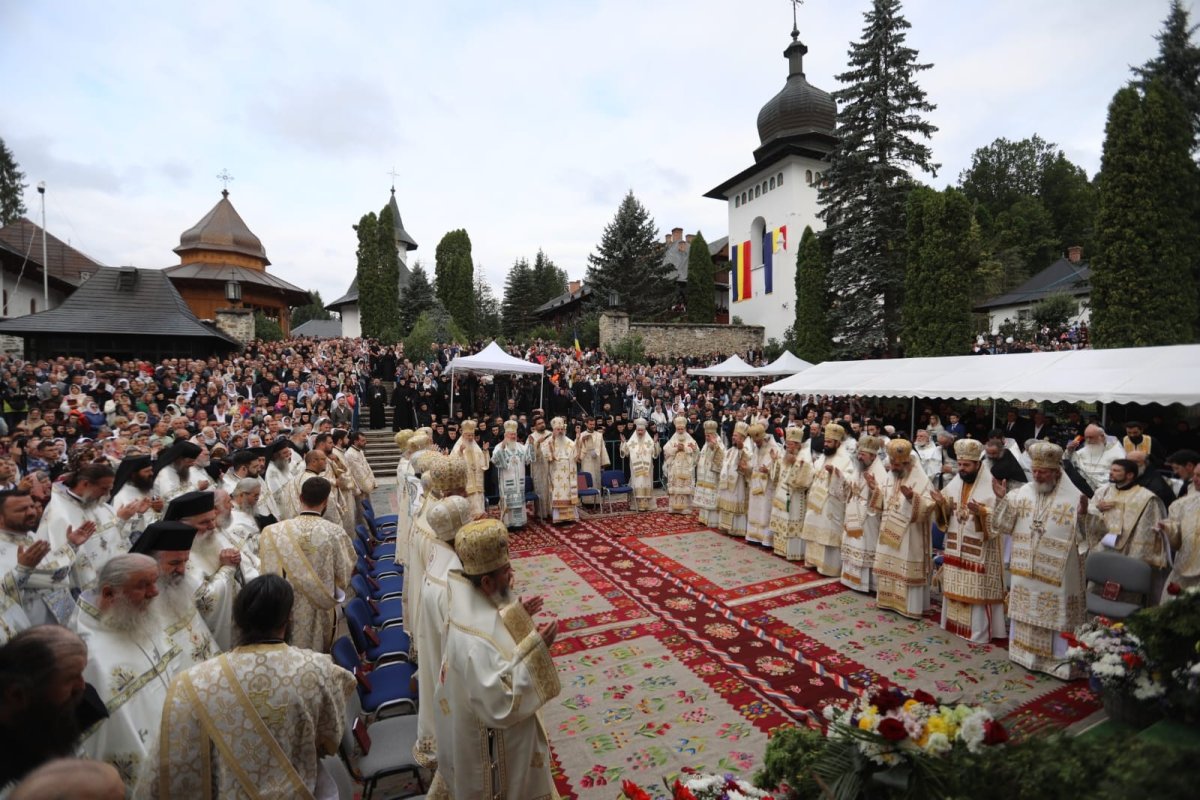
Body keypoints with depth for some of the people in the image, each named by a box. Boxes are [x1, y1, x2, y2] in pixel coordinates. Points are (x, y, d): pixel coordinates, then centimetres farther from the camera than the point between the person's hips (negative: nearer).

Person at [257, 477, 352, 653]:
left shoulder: (274, 531, -17)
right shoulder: (334, 532, -20)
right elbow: (344, 574, -8)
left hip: (285, 608, 1)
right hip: (321, 609, -1)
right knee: (318, 655, 21)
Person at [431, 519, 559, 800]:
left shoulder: (468, 600, -12)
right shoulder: (476, 642, -39)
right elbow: (501, 701, -35)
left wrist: (514, 614, -5)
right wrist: (535, 647, -35)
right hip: (492, 744, -8)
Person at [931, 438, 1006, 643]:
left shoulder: (991, 487, -13)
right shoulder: (954, 483, 5)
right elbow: (945, 515, 11)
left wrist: (980, 512, -34)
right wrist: (940, 503, -10)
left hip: (979, 551, -6)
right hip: (956, 547, 6)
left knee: (977, 590, 1)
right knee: (955, 586, 13)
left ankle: (980, 632, 11)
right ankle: (955, 623, 25)